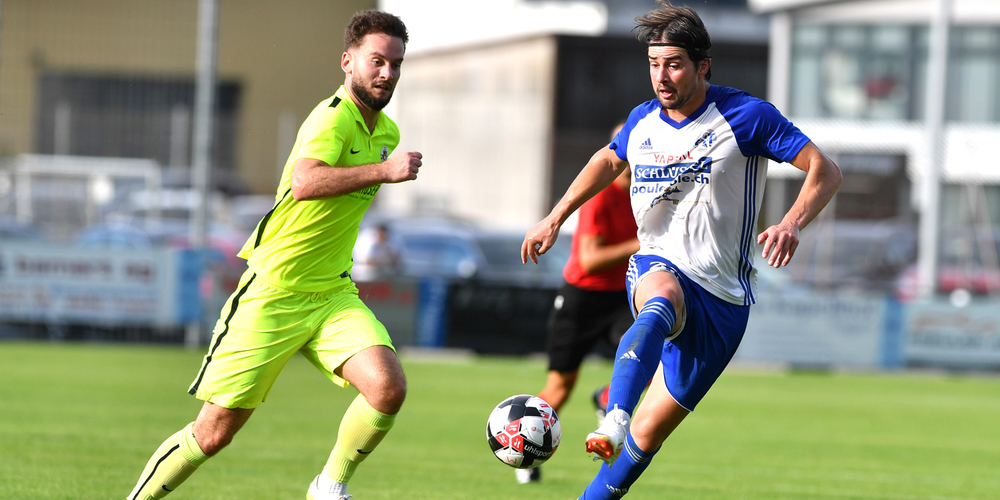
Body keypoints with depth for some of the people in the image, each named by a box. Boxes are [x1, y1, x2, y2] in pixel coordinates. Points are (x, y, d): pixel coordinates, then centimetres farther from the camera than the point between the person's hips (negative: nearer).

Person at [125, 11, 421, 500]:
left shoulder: (386, 132, 10)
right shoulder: (333, 118, -18)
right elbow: (304, 183, -40)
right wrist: (384, 170, -41)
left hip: (332, 294, 7)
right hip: (271, 294, -7)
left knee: (388, 386, -20)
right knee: (214, 432, -3)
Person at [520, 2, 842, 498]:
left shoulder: (747, 116, -10)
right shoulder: (642, 121, 5)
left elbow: (825, 171, -10)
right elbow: (609, 160, 28)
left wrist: (791, 225, -28)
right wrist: (555, 218, 21)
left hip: (721, 294, -1)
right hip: (658, 268, 1)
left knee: (649, 431, -2)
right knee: (660, 305, -39)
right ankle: (612, 423, -59)